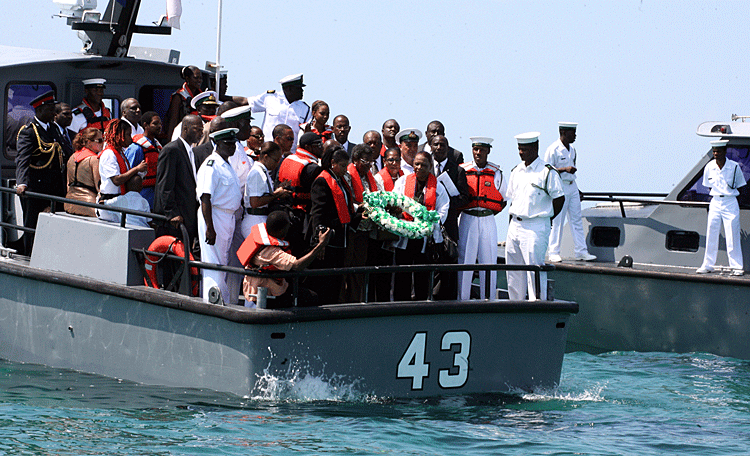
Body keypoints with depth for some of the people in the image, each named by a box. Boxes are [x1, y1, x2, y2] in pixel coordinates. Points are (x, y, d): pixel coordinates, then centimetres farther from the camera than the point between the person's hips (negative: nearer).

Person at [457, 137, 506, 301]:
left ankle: (489, 300, 6)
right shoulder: (462, 170, 3)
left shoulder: (496, 173, 6)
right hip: (467, 220, -1)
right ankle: (462, 300, 0)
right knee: (465, 259, -4)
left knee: (489, 261, 1)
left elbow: (503, 200, 15)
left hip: (488, 220, 1)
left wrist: (489, 214, 6)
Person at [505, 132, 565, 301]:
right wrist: (512, 221, 13)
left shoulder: (547, 172, -7)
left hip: (536, 228, -7)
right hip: (515, 225, 7)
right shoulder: (516, 171, 14)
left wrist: (547, 218, -1)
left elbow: (559, 198, -5)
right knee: (513, 269, 9)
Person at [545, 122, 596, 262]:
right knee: (557, 221, -5)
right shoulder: (553, 149, -12)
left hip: (572, 187, 7)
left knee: (576, 220, 6)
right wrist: (565, 169, -24)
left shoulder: (572, 149, 13)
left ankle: (581, 251, 9)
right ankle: (553, 253, 3)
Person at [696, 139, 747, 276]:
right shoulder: (709, 167, 2)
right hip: (715, 202, 3)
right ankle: (707, 265, 15)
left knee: (732, 236, -4)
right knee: (711, 235, 6)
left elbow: (740, 186, 3)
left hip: (730, 203, -3)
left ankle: (737, 266, 3)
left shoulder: (734, 167, -7)